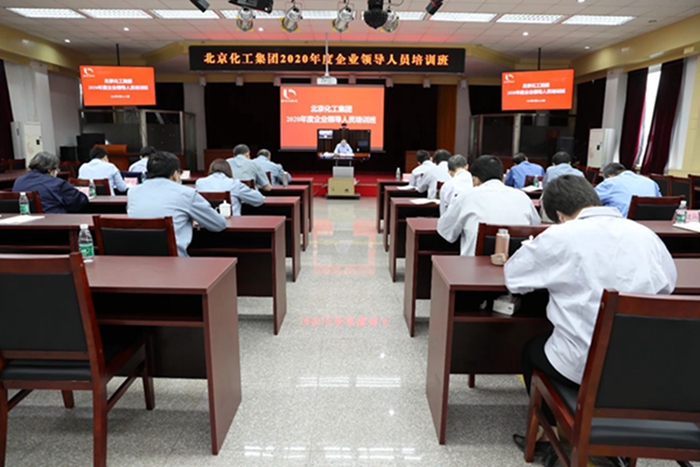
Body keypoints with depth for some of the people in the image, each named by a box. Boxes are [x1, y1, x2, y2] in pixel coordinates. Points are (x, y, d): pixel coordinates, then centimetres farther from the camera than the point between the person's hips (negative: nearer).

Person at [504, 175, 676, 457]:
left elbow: (514, 278, -4)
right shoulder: (646, 234, 2)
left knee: (532, 351, 27)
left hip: (583, 368, -5)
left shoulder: (560, 236, -13)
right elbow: (668, 284, 18)